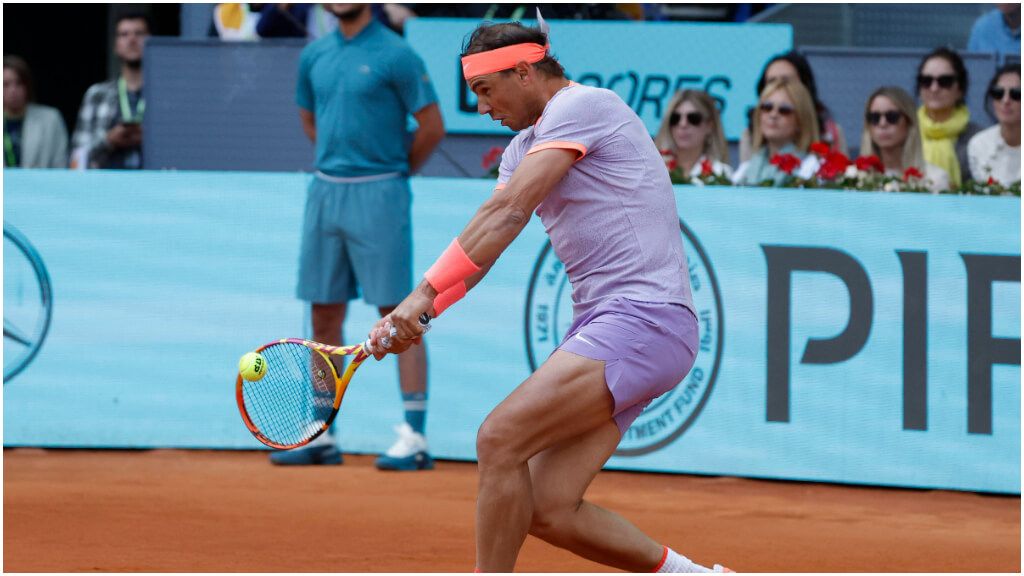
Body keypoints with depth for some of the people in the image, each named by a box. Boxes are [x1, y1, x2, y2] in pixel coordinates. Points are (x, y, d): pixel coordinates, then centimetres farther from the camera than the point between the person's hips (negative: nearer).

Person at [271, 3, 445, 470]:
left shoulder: (395, 55, -8)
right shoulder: (314, 56, 11)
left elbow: (432, 127, -6)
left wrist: (394, 172, 4)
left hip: (377, 196, -6)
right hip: (325, 192, 6)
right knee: (324, 316, 9)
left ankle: (414, 437, -8)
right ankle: (322, 436, 16)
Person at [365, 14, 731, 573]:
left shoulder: (582, 105, -7)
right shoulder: (526, 145, 22)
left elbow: (508, 213, -17)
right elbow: (479, 246, 12)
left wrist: (425, 293, -21)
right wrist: (415, 311, -5)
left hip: (644, 319, -9)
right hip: (600, 323, 9)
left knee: (500, 439, -19)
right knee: (547, 512, -1)